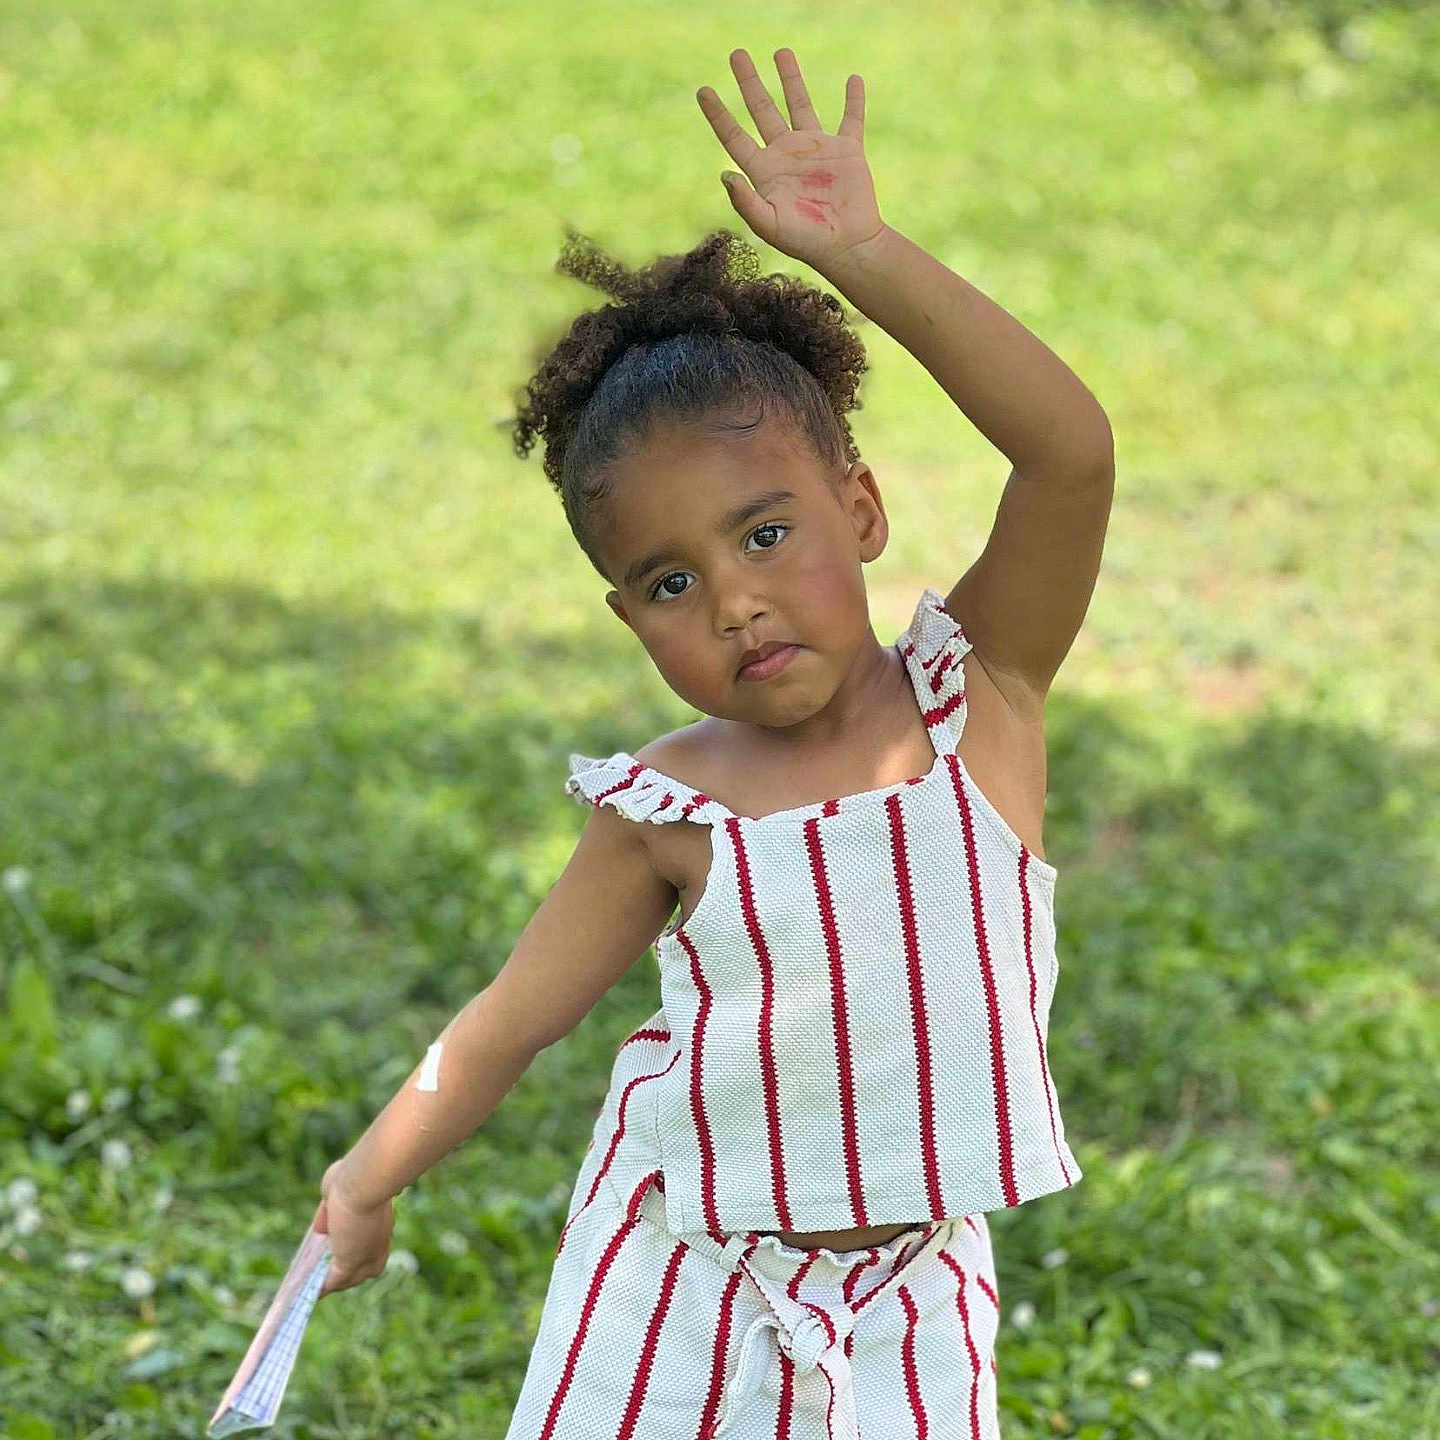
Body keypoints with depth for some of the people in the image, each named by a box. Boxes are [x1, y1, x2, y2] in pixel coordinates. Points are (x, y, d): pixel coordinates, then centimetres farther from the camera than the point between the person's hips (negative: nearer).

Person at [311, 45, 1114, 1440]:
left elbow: (1071, 450, -25)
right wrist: (368, 1181, 6)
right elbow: (516, 1015, 4)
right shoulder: (668, 810, -9)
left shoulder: (980, 692, -10)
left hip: (904, 1305, -1)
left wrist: (859, 251, -30)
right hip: (674, 1288, 1)